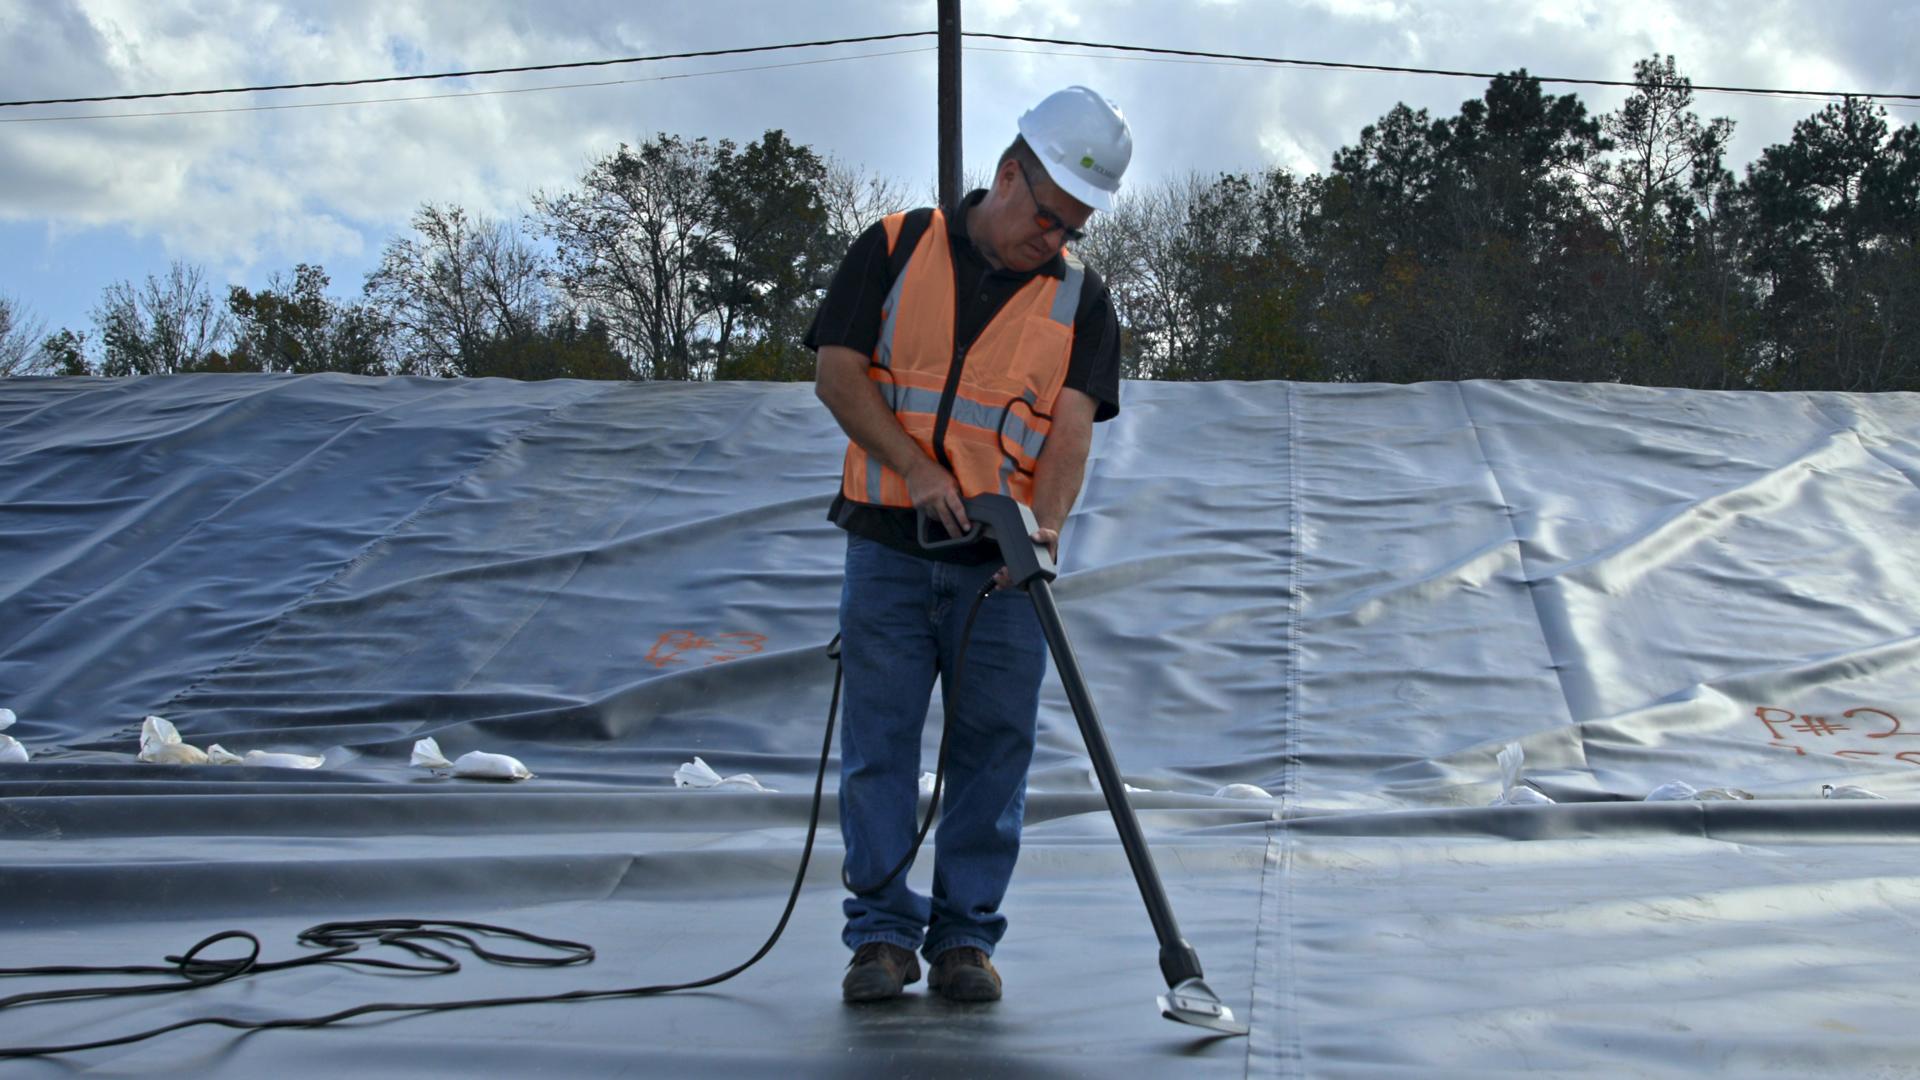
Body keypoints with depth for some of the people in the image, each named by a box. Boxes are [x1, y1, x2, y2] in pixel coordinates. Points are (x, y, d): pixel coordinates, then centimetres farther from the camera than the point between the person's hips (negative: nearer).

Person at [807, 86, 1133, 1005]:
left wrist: (1046, 522, -23)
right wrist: (916, 469, -14)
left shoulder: (1079, 298, 6)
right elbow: (838, 373, -2)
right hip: (888, 547, -1)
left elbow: (1072, 421, -5)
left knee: (993, 748, 3)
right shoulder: (897, 248, 2)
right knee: (879, 740, 1)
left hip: (1002, 560, 1)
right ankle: (883, 931, 10)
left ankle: (965, 934, 14)